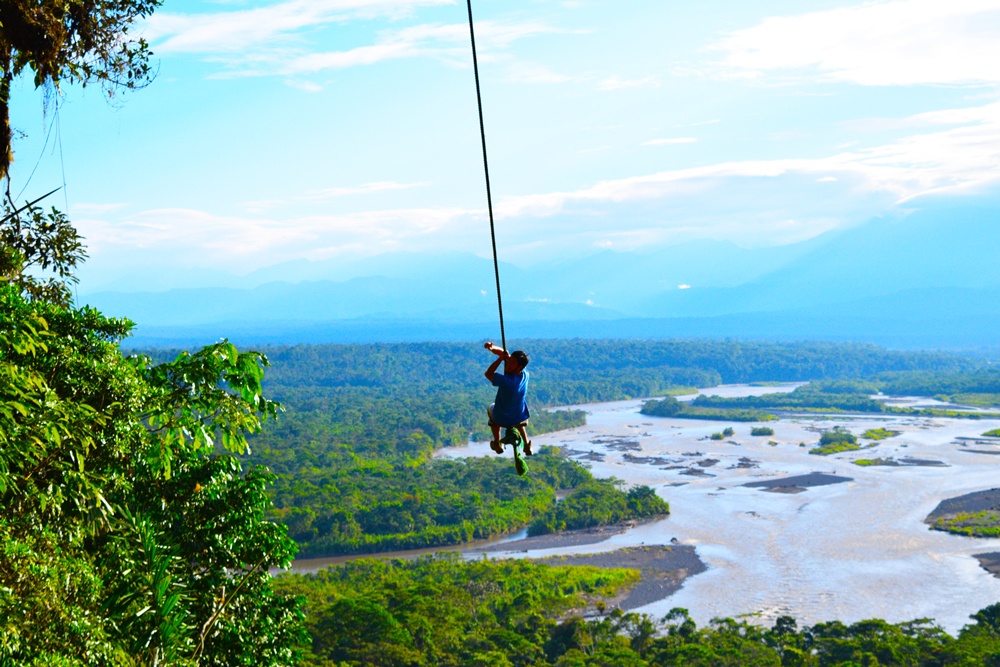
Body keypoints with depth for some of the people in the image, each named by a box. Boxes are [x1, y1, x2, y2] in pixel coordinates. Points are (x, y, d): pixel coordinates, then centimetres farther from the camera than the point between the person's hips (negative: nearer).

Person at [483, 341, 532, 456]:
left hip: (501, 419, -4)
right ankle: (527, 445, 46)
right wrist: (492, 348, -29)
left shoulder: (506, 381, -39)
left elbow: (488, 374, -22)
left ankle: (497, 444, 42)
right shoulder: (525, 375, -19)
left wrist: (501, 359, -25)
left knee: (491, 409, 32)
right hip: (520, 418, 4)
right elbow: (504, 353, -14)